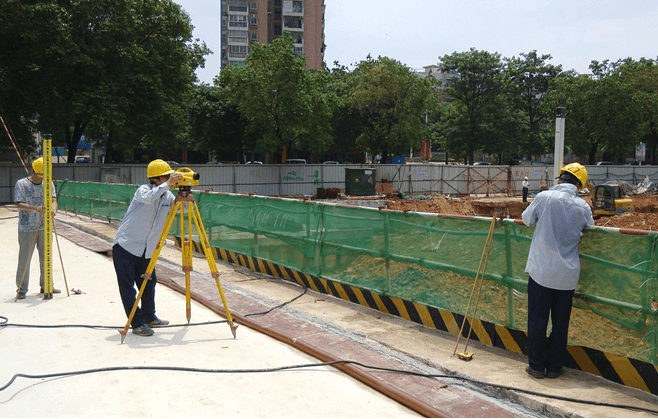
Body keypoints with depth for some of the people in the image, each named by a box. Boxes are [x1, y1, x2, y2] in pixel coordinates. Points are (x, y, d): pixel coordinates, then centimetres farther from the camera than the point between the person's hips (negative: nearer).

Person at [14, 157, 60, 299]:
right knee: (24, 259, -1)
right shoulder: (21, 184, -4)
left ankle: (46, 285, 25)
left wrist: (53, 208, -24)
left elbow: (53, 200, -1)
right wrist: (35, 208, -29)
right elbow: (19, 205, -11)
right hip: (26, 228, -4)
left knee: (46, 257, 12)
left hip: (45, 227, 4)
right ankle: (21, 289, 9)